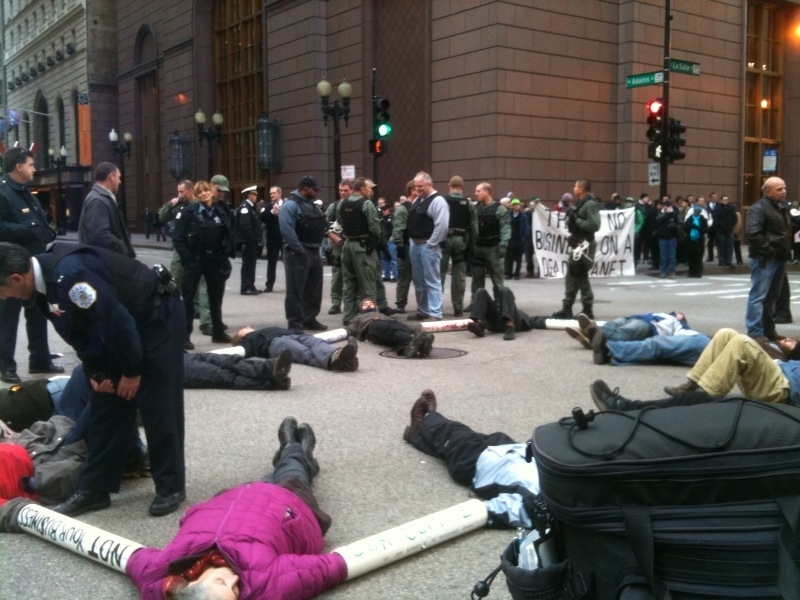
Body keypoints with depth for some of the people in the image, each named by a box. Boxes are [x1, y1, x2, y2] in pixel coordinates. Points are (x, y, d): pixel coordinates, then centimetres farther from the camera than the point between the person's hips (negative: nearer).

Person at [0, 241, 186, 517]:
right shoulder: (43, 282, -3)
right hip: (117, 328, 10)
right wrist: (96, 371, 3)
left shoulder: (69, 274, -33)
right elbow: (77, 329, 9)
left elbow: (115, 320, -28)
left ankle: (171, 487, 7)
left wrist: (132, 371, -17)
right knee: (104, 406, 9)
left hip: (157, 315, -9)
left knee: (158, 407, -6)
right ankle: (94, 488, 17)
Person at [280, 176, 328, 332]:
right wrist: (299, 249, -21)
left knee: (314, 289, 14)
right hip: (298, 253, -9)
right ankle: (295, 323, 0)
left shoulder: (312, 205, 15)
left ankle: (310, 319, 24)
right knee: (296, 290, -4)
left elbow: (320, 226, 24)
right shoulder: (291, 205, -13)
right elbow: (287, 231, -22)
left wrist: (316, 247, 11)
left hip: (314, 252, 9)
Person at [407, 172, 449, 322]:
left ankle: (435, 314, -6)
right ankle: (422, 311, 24)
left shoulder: (437, 201, -12)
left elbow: (441, 226, -20)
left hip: (428, 246, -9)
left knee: (432, 281, -7)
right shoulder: (417, 200, 15)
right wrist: (411, 240, 15)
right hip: (414, 244, 9)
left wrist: (430, 244, -17)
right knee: (418, 280, 14)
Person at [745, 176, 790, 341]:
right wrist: (768, 251, -20)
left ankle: (768, 330, 25)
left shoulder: (780, 208, 18)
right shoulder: (759, 208, -12)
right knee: (758, 296, -8)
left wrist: (786, 251, 12)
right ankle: (755, 333, -7)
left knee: (772, 297, 16)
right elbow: (752, 234, -23)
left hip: (779, 259, 10)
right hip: (765, 260, -10)